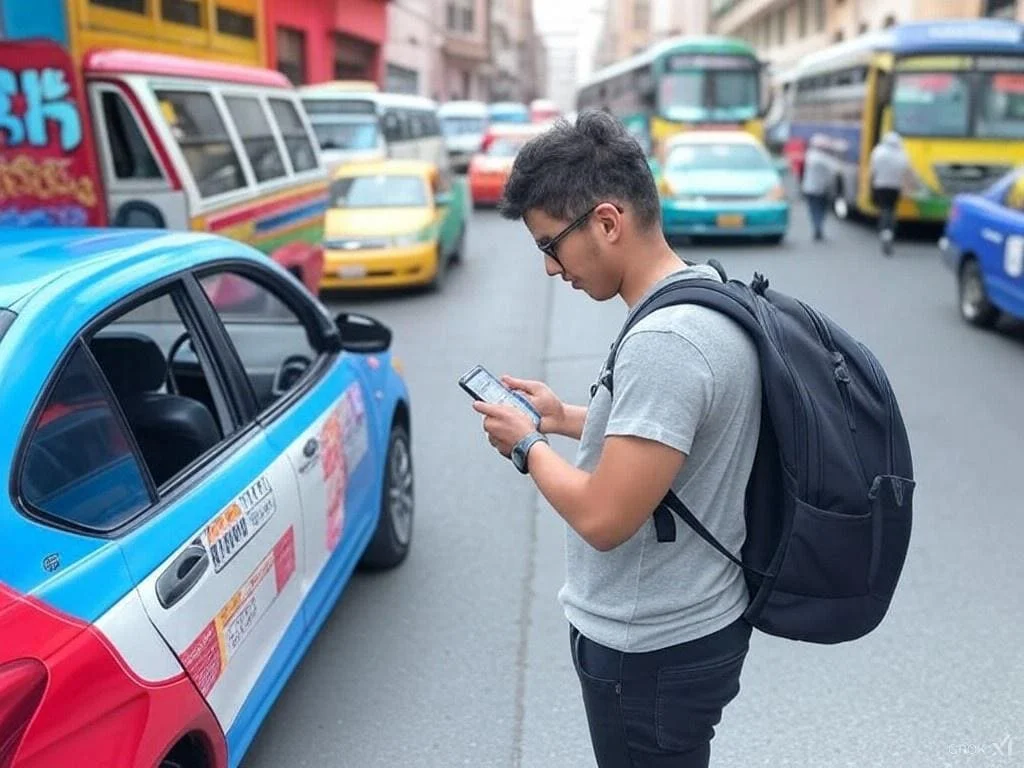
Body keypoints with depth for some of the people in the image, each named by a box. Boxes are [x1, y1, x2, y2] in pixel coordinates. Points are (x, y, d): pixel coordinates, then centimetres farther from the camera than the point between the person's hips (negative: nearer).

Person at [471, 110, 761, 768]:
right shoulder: (707, 296, 2)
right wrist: (568, 418, 8)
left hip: (653, 651, -9)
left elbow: (602, 517, -29)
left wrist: (527, 444, -12)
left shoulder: (664, 342, -29)